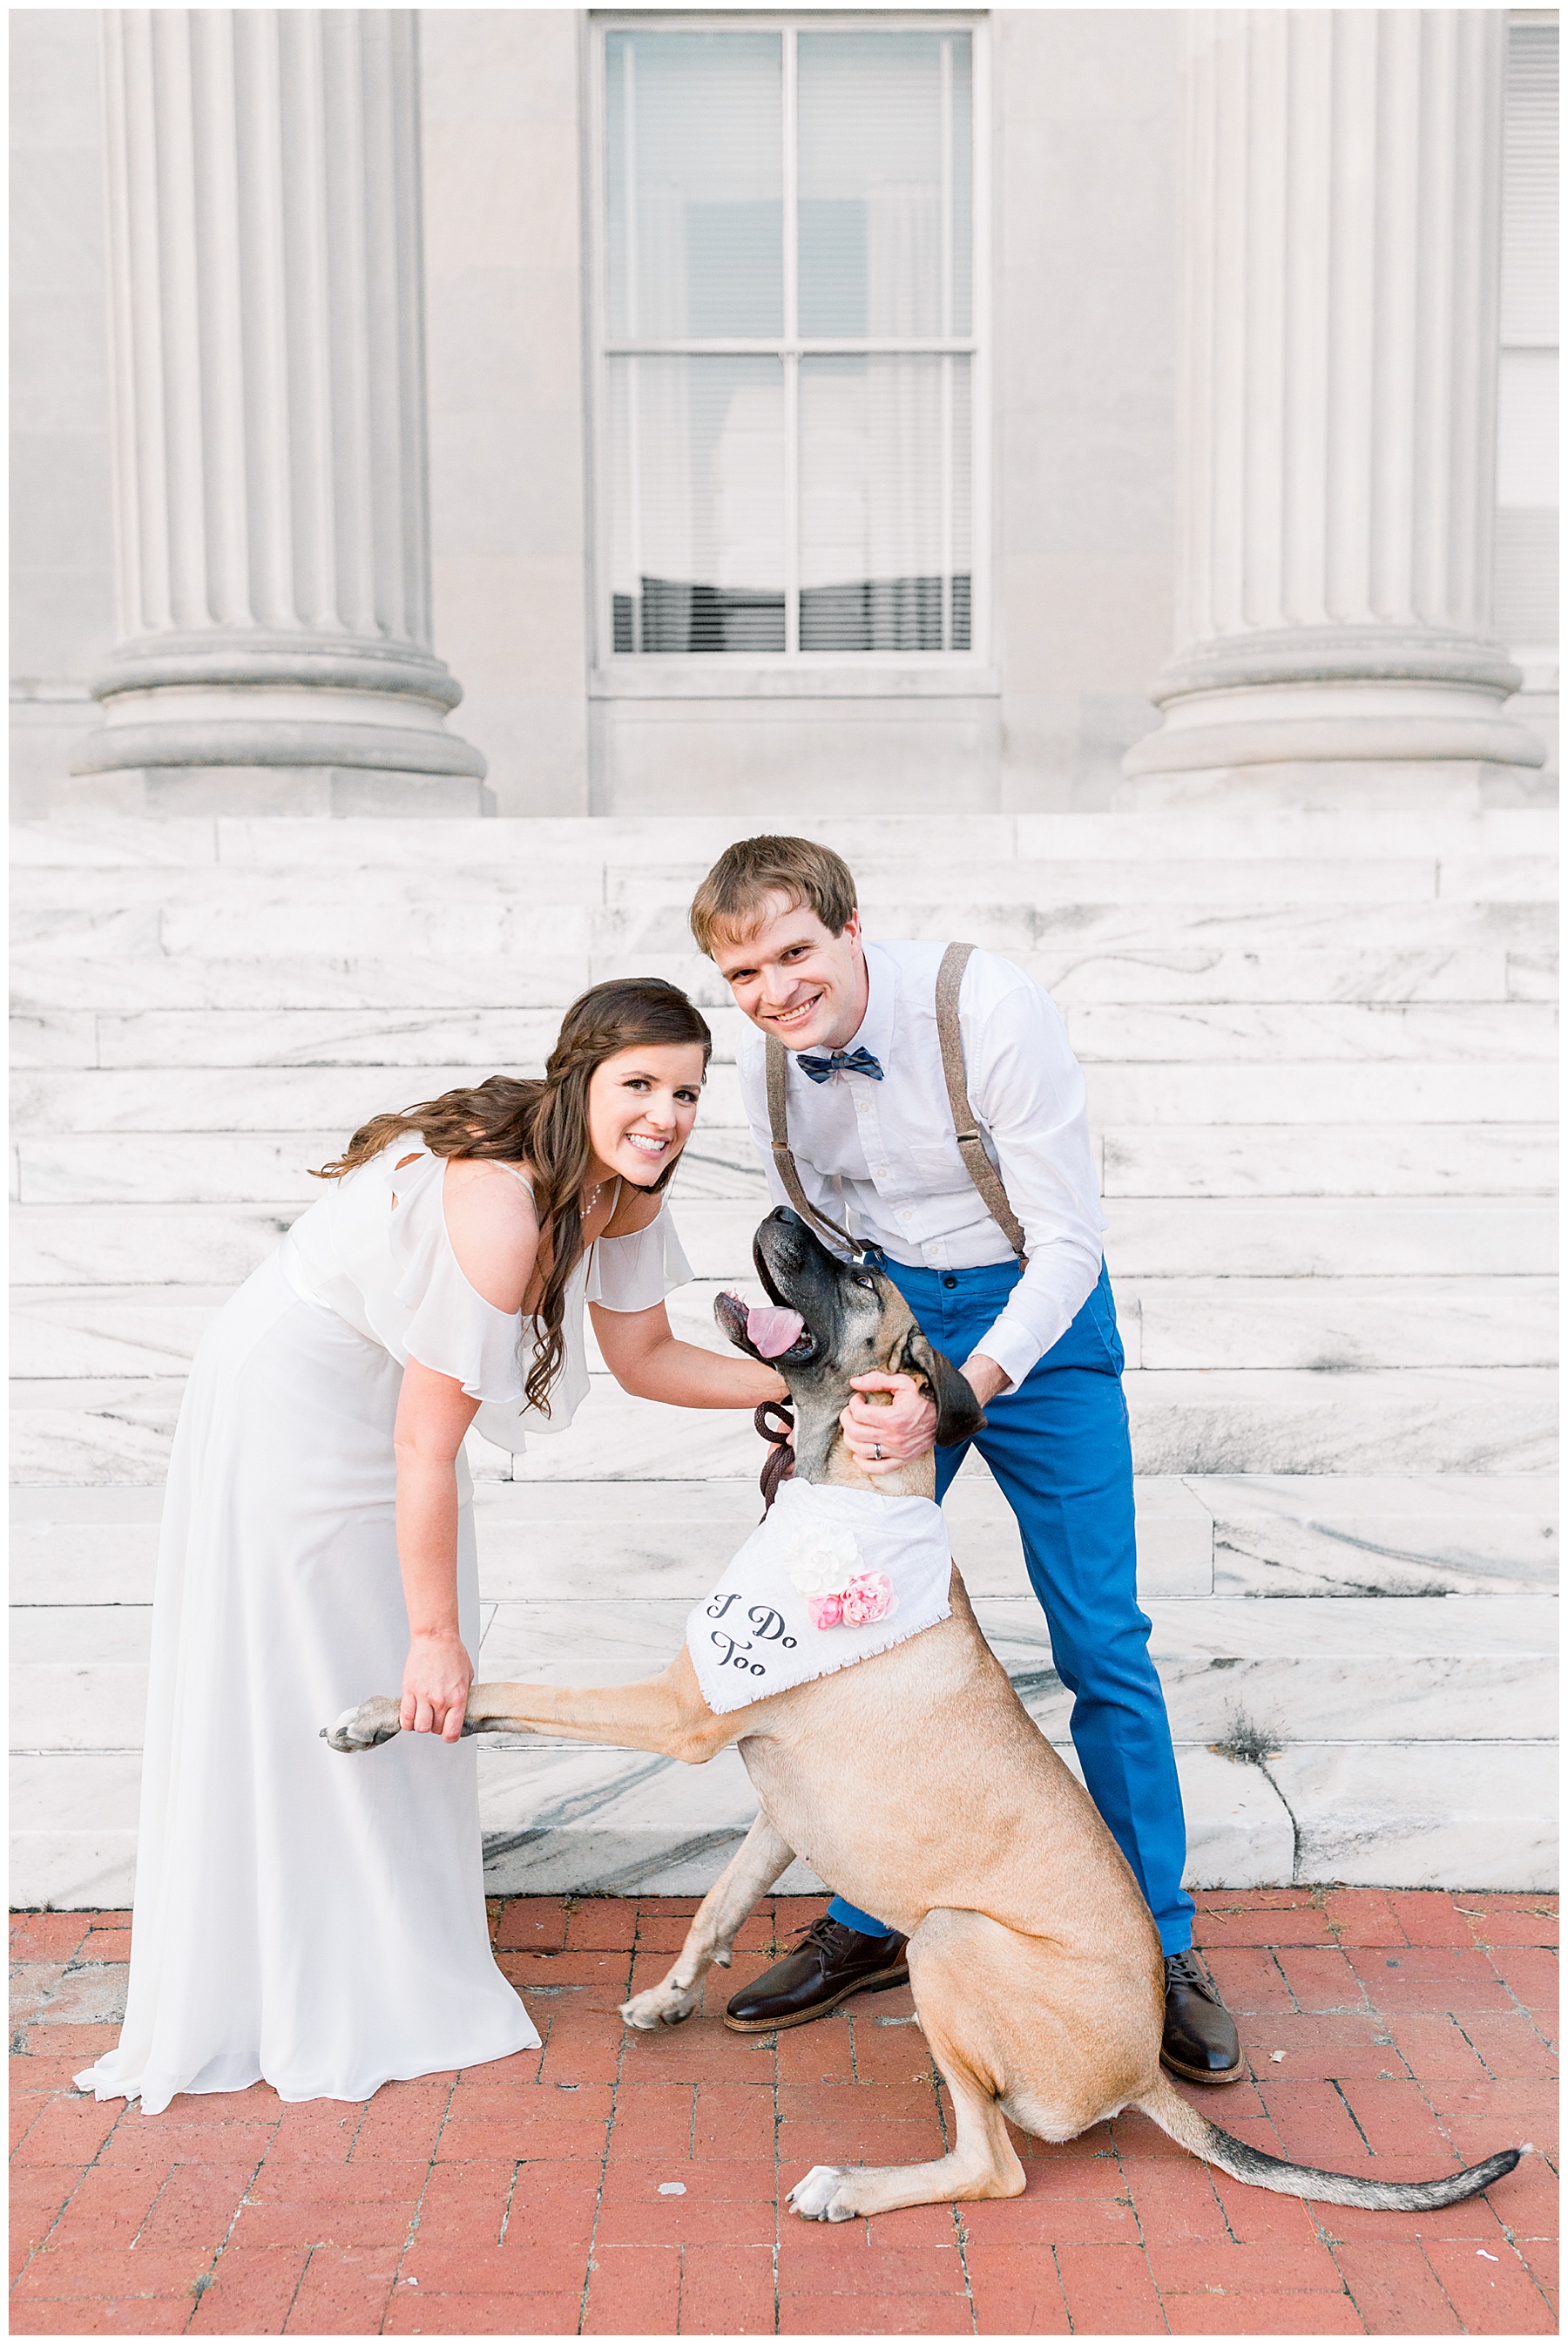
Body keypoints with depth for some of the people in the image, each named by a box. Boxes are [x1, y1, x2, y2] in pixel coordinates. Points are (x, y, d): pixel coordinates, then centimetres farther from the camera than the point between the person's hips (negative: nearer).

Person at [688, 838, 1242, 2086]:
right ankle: (869, 1923, 25)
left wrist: (958, 1390, -34)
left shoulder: (992, 1009, -26)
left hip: (1033, 1311, -4)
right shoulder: (764, 1049, -10)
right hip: (888, 1310, 4)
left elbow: (1070, 1241, -23)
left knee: (1103, 1640, -2)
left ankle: (1159, 1943, 16)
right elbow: (814, 1231, 5)